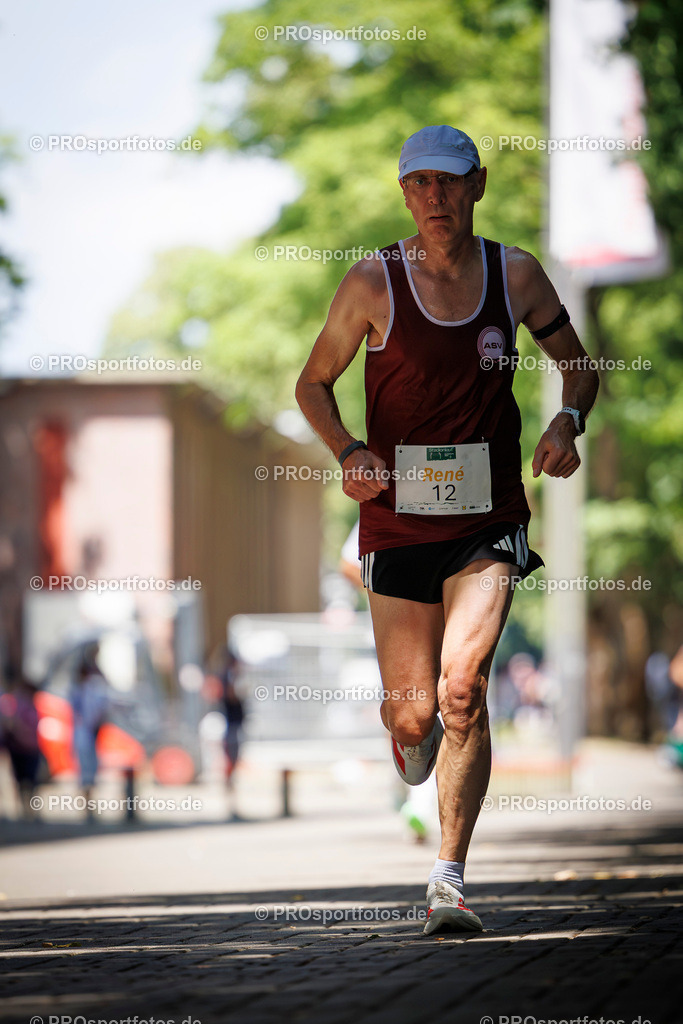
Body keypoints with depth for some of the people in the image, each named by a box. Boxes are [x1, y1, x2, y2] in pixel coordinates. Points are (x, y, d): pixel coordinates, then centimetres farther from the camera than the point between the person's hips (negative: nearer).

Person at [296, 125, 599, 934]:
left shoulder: (514, 275, 1)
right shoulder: (374, 283, -3)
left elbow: (577, 365, 15)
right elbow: (313, 384, 6)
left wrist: (567, 422, -6)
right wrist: (349, 452, -12)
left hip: (488, 522, 0)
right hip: (397, 519, 0)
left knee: (462, 689, -19)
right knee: (412, 712, 2)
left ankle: (449, 879, -14)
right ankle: (413, 736, 43)